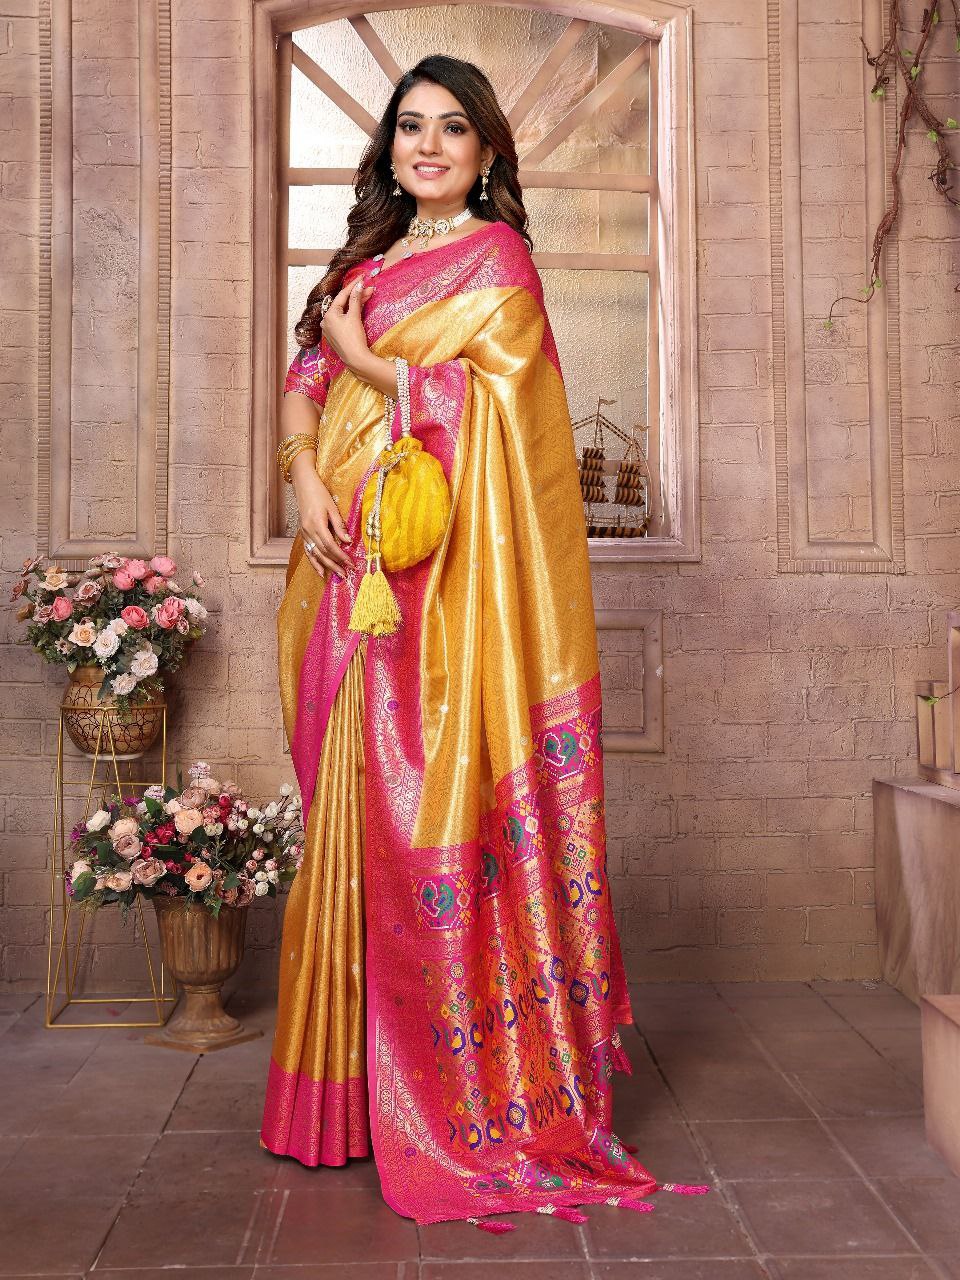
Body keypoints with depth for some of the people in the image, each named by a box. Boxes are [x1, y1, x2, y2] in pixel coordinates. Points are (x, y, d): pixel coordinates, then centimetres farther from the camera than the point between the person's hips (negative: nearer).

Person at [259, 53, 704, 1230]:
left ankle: (458, 1099, 4)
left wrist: (367, 359, -1)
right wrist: (308, 481, -5)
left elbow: (482, 401, -9)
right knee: (352, 806, 6)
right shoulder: (366, 260, 22)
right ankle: (350, 1083, 17)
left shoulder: (497, 258, 4)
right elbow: (305, 383, 13)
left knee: (428, 805, -8)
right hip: (351, 559, 6)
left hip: (442, 570, -6)